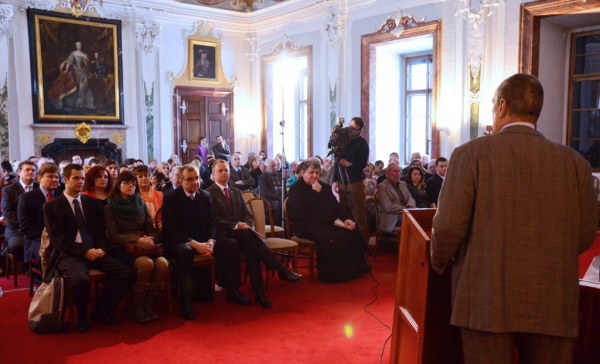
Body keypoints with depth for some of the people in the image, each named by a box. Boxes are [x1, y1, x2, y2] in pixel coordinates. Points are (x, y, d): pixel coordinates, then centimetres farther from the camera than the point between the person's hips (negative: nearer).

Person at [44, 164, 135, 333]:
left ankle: (100, 310, 4)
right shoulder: (51, 206, 2)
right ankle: (82, 316, -4)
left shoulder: (93, 203, 15)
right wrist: (84, 251, -17)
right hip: (69, 254, -4)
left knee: (128, 273, -18)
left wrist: (100, 248, -7)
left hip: (94, 251, 5)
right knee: (81, 280, -37)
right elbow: (57, 239, -7)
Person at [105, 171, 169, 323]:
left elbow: (151, 229, 15)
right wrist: (137, 240, -16)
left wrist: (150, 240, -9)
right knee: (146, 263, -35)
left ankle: (149, 306, -12)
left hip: (145, 246, 4)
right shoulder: (109, 207, 7)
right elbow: (113, 235, -4)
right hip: (121, 248, -4)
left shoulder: (141, 205, 18)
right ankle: (137, 309, -17)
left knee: (163, 263, -29)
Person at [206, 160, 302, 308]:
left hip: (241, 231, 5)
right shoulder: (209, 193, 2)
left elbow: (247, 215, 15)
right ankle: (281, 270, -39)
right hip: (224, 235, -5)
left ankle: (259, 292, -36)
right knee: (248, 234, -36)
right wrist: (236, 225, -19)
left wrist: (246, 224, -8)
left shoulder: (236, 192, 23)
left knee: (250, 248, -32)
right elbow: (216, 221, -7)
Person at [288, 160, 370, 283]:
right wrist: (314, 192, -10)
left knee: (353, 233, -15)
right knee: (329, 238, -34)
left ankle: (356, 268, -6)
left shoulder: (324, 187, 22)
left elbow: (336, 205, 23)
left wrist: (346, 219, 6)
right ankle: (330, 274, -20)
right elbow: (301, 207, -17)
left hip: (327, 224, 7)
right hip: (308, 226, -7)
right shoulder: (296, 189, 2)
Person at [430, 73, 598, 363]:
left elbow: (449, 226, -11)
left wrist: (439, 263, 8)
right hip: (553, 306, 3)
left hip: (486, 301, -3)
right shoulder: (575, 162, 1)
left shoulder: (471, 153, -9)